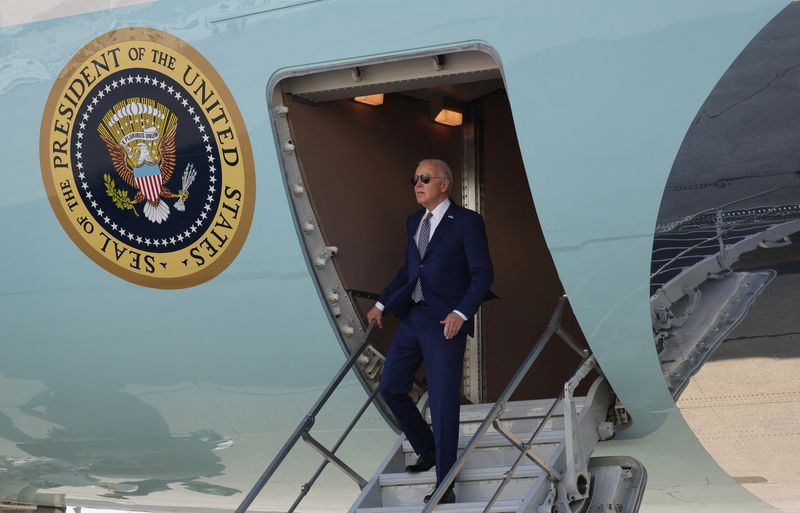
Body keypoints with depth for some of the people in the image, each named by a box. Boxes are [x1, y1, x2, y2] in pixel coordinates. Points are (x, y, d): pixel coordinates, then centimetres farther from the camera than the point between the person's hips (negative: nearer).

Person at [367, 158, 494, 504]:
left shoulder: (467, 222, -7)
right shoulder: (413, 222, 14)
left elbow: (483, 274, -9)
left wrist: (461, 313, -19)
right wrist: (381, 304, 17)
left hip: (445, 322, -7)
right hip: (412, 317, 7)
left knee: (443, 402, -5)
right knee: (391, 388, 9)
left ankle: (445, 486, 2)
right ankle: (427, 450, 30)